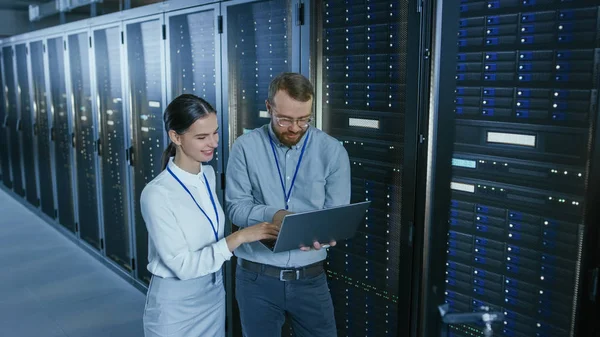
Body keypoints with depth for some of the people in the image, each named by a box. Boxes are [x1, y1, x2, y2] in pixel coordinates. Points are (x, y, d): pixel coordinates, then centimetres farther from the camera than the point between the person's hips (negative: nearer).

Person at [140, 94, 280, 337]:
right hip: (176, 304, -6)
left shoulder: (208, 174, -2)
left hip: (214, 293, 6)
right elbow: (182, 265, -23)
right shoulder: (157, 194, -23)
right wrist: (240, 237, -27)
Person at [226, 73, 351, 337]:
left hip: (310, 277, 1)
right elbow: (236, 206, -8)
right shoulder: (246, 147, -6)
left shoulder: (332, 151, -5)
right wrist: (273, 215, -27)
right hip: (256, 277, 0)